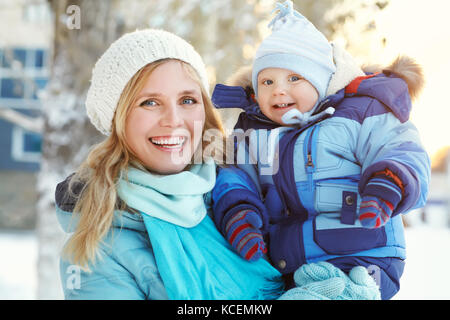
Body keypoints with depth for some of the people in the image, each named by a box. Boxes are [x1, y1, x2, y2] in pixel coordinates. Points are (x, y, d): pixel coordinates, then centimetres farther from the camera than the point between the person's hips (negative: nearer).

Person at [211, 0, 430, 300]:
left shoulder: (357, 114, 0)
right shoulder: (252, 131, 15)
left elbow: (405, 154, -7)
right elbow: (235, 176, 7)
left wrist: (387, 186, -29)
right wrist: (235, 211, -14)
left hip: (360, 257, -5)